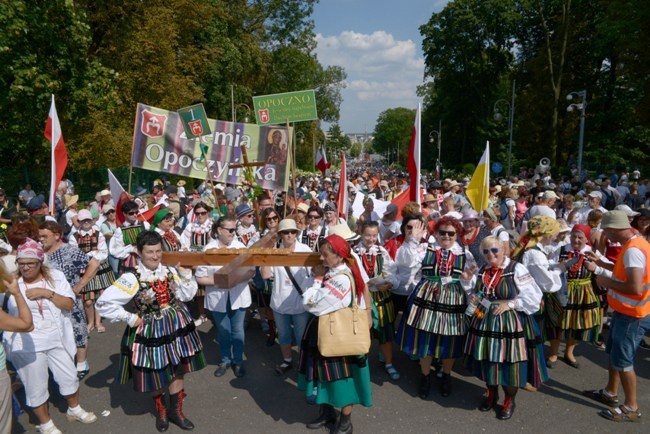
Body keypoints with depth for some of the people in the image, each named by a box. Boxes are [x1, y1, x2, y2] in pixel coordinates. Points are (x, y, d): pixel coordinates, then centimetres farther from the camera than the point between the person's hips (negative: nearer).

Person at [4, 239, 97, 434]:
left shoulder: (55, 276, -3)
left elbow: (69, 304, -9)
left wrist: (47, 293, -20)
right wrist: (14, 291, -23)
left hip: (57, 339, 2)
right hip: (27, 345, -2)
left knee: (69, 377, 16)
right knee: (35, 386, 12)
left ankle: (74, 409, 42)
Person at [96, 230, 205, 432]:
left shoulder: (170, 270, -5)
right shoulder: (132, 278, -19)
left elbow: (187, 295, 2)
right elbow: (103, 303, -21)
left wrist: (185, 274, -12)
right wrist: (130, 318, -16)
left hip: (176, 325, 4)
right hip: (151, 330, -4)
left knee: (178, 370, 17)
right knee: (157, 374, 14)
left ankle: (175, 411, 38)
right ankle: (161, 410, 42)